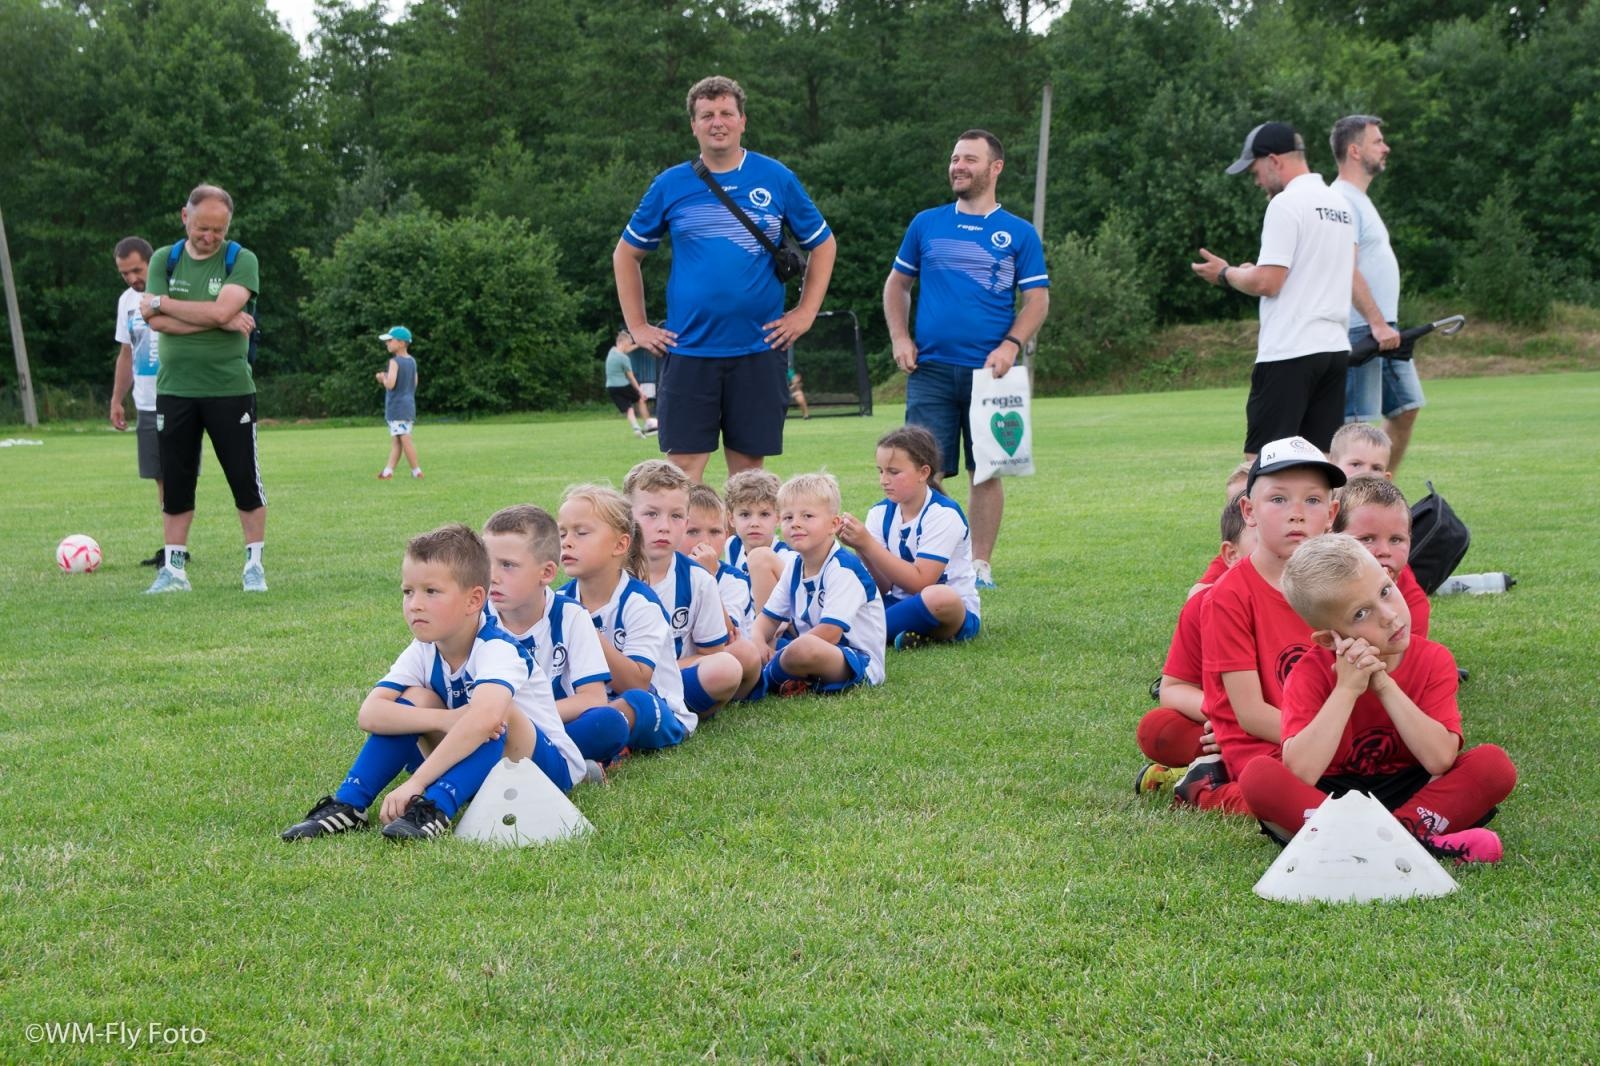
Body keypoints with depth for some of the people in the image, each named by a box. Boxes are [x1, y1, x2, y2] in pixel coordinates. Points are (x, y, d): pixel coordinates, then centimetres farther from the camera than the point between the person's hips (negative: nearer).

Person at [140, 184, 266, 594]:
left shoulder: (242, 261, -3)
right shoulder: (165, 259, 5)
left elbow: (222, 310, -19)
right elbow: (156, 321, -8)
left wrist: (162, 302, -9)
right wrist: (219, 320, -15)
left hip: (230, 388, -2)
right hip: (174, 388, 3)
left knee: (245, 480, 2)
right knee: (175, 482, 7)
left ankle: (254, 564, 12)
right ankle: (174, 568, 14)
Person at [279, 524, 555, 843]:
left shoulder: (497, 649, -26)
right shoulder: (424, 651, -6)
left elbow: (485, 717, -47)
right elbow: (368, 714, -21)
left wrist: (416, 782, -48)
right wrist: (443, 720, -36)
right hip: (477, 767, 6)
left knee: (495, 709, -33)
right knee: (415, 699, -14)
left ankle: (435, 809, -42)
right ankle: (348, 804, -19)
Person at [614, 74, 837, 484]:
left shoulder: (777, 179, 3)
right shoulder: (670, 185, 4)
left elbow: (823, 244, 14)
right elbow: (626, 254, 15)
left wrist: (805, 313, 4)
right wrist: (638, 326, 7)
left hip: (759, 347, 0)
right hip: (688, 349, 0)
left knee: (748, 467, 5)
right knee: (684, 470, -3)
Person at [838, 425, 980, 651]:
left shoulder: (943, 515, -15)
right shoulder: (881, 513, 1)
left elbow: (920, 583, -23)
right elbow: (883, 586, -3)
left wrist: (868, 544, -26)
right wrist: (861, 550, -21)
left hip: (954, 610, -5)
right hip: (900, 603, 6)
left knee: (938, 597, -39)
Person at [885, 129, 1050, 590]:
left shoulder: (1018, 233, 6)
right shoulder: (926, 224, 11)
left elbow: (1037, 300, 4)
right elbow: (896, 284, 17)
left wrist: (1011, 345, -12)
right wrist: (900, 338, 2)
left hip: (988, 372, -1)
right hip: (930, 369, 1)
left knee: (986, 470, 3)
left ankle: (980, 565, 11)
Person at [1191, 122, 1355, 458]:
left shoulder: (1286, 203, -11)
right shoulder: (1341, 204, 16)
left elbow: (1267, 282, -17)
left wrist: (1226, 273, 2)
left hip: (1290, 353, -9)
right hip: (1335, 347, 9)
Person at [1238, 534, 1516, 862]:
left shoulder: (1433, 661, -6)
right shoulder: (1311, 672, -11)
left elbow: (1440, 760, -20)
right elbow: (1298, 775, -27)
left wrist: (1385, 686, -22)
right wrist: (1346, 689, -26)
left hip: (1408, 795, 1)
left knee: (1494, 764, -22)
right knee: (1258, 776, -31)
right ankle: (1418, 841, -36)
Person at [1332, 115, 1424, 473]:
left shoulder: (1359, 200, 20)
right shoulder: (1342, 200, -13)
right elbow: (1346, 268, -22)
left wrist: (1387, 323, 20)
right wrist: (1376, 322, -27)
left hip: (1384, 329, 11)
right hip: (1360, 332, -11)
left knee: (1405, 410, 14)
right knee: (1356, 424, -10)